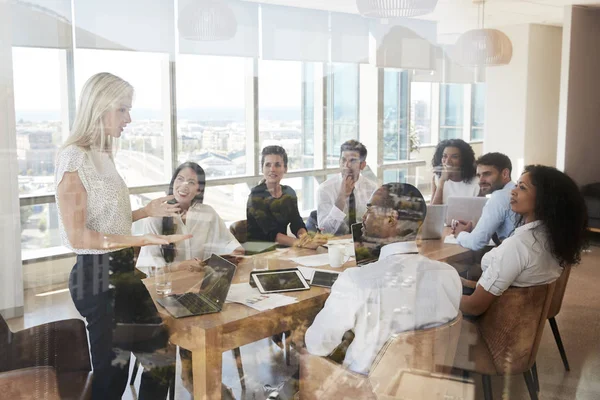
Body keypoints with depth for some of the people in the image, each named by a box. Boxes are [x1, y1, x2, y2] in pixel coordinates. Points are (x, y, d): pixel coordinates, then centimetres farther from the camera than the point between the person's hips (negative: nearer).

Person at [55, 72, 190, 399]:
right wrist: (142, 240, -26)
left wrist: (146, 211, 6)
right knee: (113, 372, 3)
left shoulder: (104, 155, 11)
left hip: (123, 269, 9)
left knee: (162, 351, 13)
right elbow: (77, 236, -20)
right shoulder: (74, 157, -15)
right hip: (97, 275, -9)